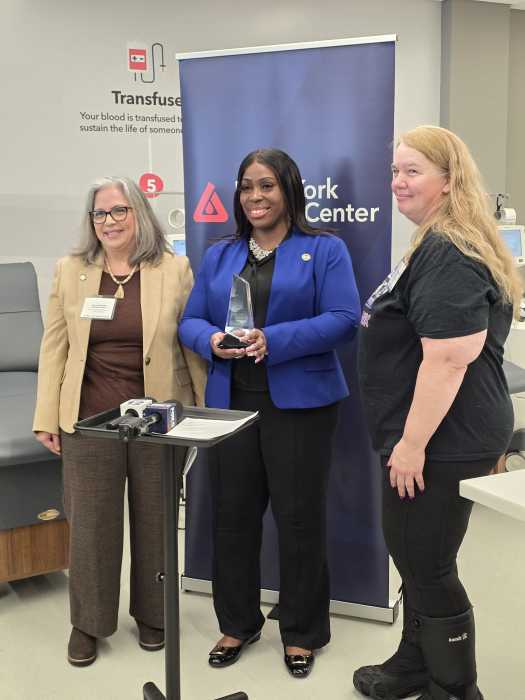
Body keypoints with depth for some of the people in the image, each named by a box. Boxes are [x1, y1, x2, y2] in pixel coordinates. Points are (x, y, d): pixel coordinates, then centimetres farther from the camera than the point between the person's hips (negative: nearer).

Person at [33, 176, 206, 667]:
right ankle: (87, 622, 28)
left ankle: (151, 614, 32)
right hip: (89, 419, 1)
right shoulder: (70, 271, 3)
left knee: (154, 520, 12)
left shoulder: (174, 269, -1)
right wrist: (47, 417, 1)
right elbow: (55, 347, 4)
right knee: (90, 521, 9)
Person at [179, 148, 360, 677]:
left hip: (299, 403, -4)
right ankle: (237, 623, 30)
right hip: (231, 401, 4)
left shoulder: (325, 250, 0)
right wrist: (212, 340, -14)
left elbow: (343, 319, -11)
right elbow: (190, 321, 10)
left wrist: (273, 341, -22)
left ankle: (302, 632, 24)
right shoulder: (218, 256, 14)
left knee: (299, 516, 5)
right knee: (231, 513, 10)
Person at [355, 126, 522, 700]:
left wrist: (412, 443, -23)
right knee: (413, 556, 22)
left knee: (428, 567, 3)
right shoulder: (436, 246, 15)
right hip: (430, 436, 11)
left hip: (441, 442, -11)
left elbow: (447, 360, -27)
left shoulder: (450, 257, -20)